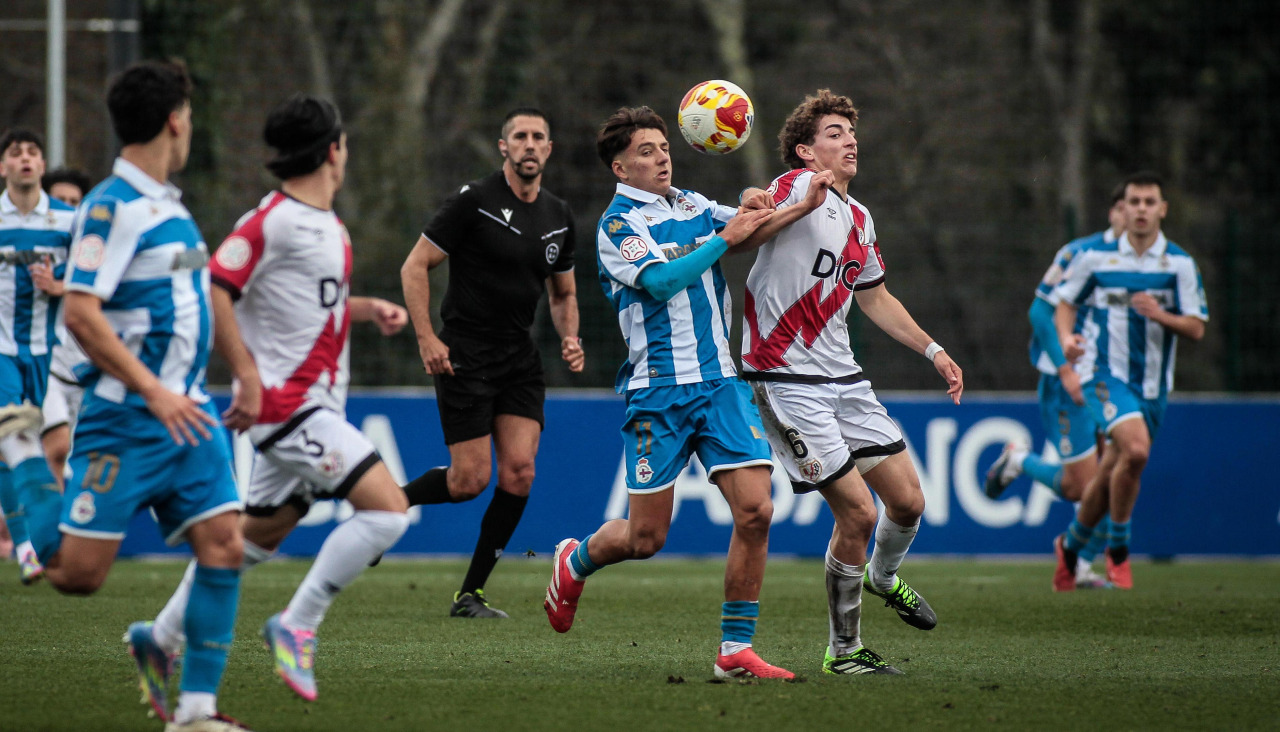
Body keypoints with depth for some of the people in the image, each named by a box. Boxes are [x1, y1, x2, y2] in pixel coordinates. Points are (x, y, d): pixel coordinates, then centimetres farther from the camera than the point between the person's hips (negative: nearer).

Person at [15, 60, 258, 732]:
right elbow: (80, 313, -21)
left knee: (223, 543, -4)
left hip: (187, 412, 8)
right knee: (79, 571, -9)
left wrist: (243, 369, 26)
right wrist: (154, 392, -23)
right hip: (125, 418, -8)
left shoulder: (171, 207, 15)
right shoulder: (112, 207, -13)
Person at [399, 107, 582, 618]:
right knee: (470, 480, -10)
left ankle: (470, 595, 2)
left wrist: (569, 338, 3)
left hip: (520, 360, 6)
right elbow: (415, 266, -8)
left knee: (519, 471, -8)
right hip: (464, 359, -6)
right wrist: (426, 338, -16)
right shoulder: (474, 201, -10)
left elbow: (563, 292, 23)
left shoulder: (558, 217, 10)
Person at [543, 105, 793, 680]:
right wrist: (724, 239, -16)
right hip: (659, 390, -5)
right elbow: (661, 280, -19)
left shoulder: (694, 207, 15)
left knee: (755, 510, -10)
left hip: (720, 380, 5)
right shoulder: (617, 225, -5)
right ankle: (574, 562, 33)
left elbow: (754, 226, 9)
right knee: (645, 537, 0)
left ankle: (735, 650, -2)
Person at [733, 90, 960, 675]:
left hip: (843, 378, 8)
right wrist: (801, 206, -41)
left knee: (908, 501, 5)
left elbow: (875, 297, 30)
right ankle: (843, 650, 4)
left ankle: (883, 577, 40)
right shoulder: (797, 186, -10)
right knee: (857, 511, -11)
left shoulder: (859, 219, 15)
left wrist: (933, 350, 27)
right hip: (787, 379, -8)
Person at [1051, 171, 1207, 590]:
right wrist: (1067, 337, -10)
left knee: (1110, 475, 10)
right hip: (1106, 373, -3)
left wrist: (1162, 316, -20)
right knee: (1135, 448, -27)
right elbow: (1066, 302, 10)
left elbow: (1196, 329, -1)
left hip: (1152, 383, 3)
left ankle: (1070, 545, 36)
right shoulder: (1095, 257, -1)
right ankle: (1118, 548, -10)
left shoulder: (1179, 264, 0)